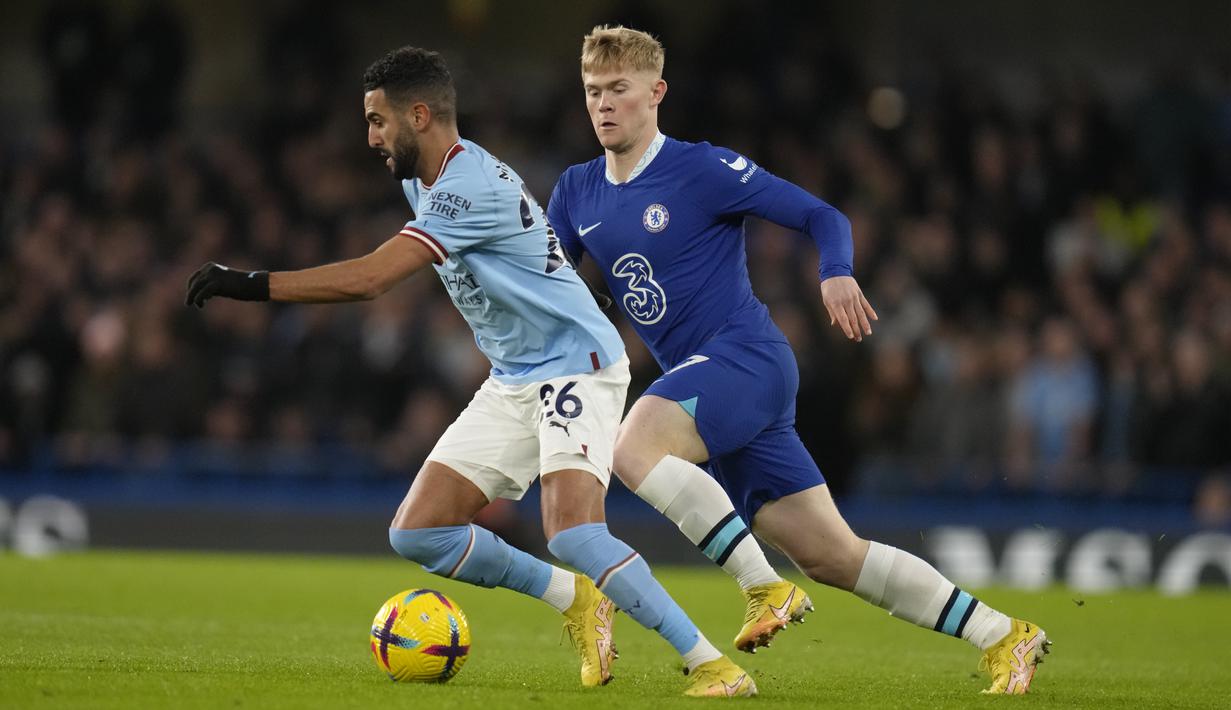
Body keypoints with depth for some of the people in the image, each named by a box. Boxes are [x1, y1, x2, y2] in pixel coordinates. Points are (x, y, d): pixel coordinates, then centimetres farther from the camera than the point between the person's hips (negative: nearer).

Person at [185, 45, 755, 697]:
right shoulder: (423, 179, 7)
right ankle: (576, 601, 15)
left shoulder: (472, 186, -24)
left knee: (572, 534, -29)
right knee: (417, 534, -1)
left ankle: (712, 666, -20)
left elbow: (368, 278, -30)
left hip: (577, 368, -10)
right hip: (511, 382, 10)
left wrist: (251, 285, -27)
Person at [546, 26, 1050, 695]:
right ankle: (1003, 637, 10)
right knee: (831, 554, 3)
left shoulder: (702, 169, -6)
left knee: (634, 445, -32)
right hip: (700, 385, 7)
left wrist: (837, 274, -24)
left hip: (746, 357, -7)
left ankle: (764, 586, -20)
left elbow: (822, 216, -5)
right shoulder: (576, 193, 12)